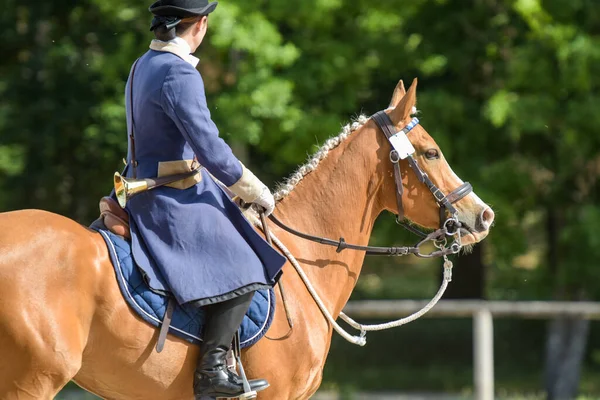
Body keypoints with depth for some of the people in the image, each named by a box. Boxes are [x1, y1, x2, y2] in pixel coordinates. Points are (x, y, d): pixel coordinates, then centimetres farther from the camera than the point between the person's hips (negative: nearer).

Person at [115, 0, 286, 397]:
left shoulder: (144, 66, 12)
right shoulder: (179, 75, -20)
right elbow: (211, 151, -23)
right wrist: (258, 194, -10)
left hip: (146, 192, 11)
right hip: (172, 201, -11)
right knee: (245, 271, -12)